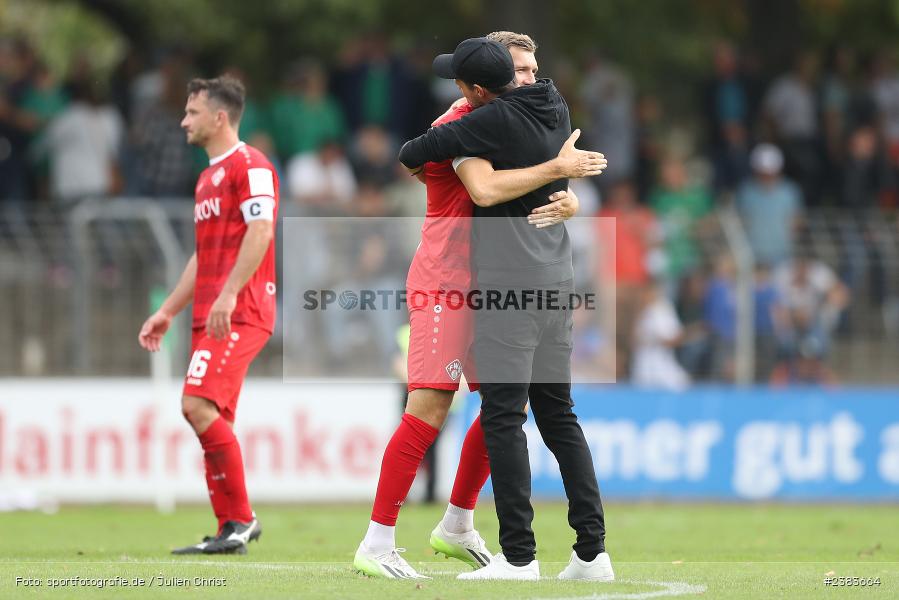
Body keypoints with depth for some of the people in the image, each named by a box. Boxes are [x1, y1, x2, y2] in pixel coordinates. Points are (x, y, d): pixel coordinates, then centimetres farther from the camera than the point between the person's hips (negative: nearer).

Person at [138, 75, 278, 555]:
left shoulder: (249, 165, -7)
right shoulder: (208, 177, 23)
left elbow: (261, 230, -20)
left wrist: (228, 293, -27)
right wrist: (167, 312, 24)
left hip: (239, 313, -10)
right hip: (210, 315, 10)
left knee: (199, 405, -20)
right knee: (211, 423, 6)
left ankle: (241, 518, -15)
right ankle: (231, 531, 8)